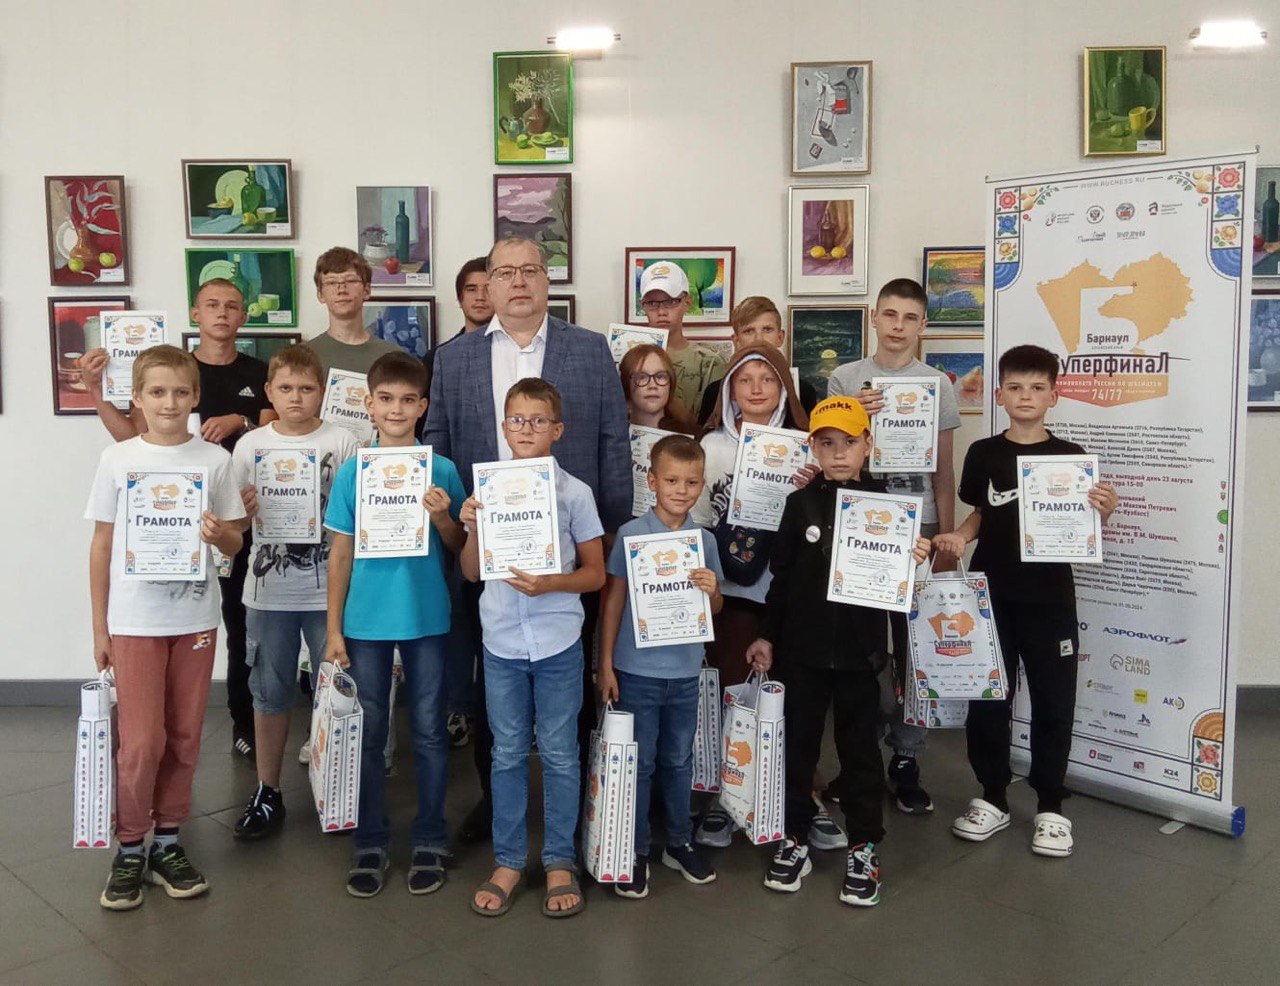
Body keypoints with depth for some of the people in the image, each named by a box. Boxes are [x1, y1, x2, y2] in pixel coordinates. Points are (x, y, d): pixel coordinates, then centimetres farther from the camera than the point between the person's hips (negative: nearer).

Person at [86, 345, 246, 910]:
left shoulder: (214, 460, 0)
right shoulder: (118, 460, -1)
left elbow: (234, 544, 6)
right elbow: (101, 545, 3)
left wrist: (220, 534, -18)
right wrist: (99, 628, 2)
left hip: (196, 618, 1)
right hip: (135, 620, -1)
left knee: (184, 739, 9)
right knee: (141, 742, -2)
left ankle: (167, 842, 25)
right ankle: (130, 848, 18)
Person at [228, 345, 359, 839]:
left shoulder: (342, 442, -1)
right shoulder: (250, 446, 3)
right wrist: (246, 512, -13)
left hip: (328, 589, -1)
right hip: (268, 590, 2)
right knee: (270, 693, 12)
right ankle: (266, 793, 25)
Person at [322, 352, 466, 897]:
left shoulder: (441, 470, -2)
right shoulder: (351, 473, 0)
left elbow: (458, 548, 4)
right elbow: (341, 555, 3)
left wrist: (442, 516, -17)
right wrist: (334, 628, 1)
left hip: (426, 617, 0)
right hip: (366, 620, 1)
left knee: (429, 731, 8)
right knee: (369, 733, 10)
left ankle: (429, 841, 22)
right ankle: (371, 843, 23)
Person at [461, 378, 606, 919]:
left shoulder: (574, 492, -4)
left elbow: (595, 573, 0)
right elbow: (471, 572, 8)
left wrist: (550, 584, -17)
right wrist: (472, 527, -9)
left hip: (557, 642, -2)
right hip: (501, 642, 2)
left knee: (558, 754, 8)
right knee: (508, 754, 12)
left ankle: (559, 861, 23)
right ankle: (508, 860, 26)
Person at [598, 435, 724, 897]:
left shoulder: (705, 541, 2)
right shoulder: (630, 535, -9)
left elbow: (716, 608, 9)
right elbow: (613, 599, -4)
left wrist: (711, 590, -15)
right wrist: (605, 664, -6)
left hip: (685, 671, 3)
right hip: (637, 670, -3)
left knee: (679, 761, 16)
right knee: (639, 764, 8)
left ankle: (680, 843, 33)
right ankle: (636, 852, 22)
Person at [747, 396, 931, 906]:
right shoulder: (801, 504, 1)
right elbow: (781, 575, 5)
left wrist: (918, 557, -18)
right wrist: (768, 635, 6)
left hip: (859, 649, -1)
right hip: (802, 648, 2)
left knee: (860, 748, 9)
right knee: (799, 744, 11)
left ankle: (863, 849, 23)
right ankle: (795, 841, 26)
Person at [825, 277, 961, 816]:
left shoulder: (938, 384, 7)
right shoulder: (845, 379, 5)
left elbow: (944, 470, 8)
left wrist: (947, 542, 3)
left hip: (916, 528, 0)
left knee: (915, 645, 3)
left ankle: (906, 757, 15)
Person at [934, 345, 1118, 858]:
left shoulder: (1070, 456, -2)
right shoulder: (983, 453, 2)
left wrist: (1103, 511, -18)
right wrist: (958, 536, -7)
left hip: (1049, 595, -1)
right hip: (991, 592, 1)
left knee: (1053, 701, 6)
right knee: (986, 698, 8)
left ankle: (1049, 805, 22)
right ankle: (993, 797, 24)